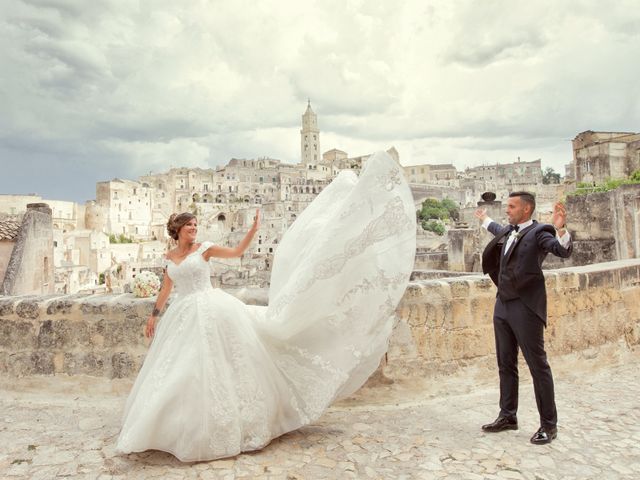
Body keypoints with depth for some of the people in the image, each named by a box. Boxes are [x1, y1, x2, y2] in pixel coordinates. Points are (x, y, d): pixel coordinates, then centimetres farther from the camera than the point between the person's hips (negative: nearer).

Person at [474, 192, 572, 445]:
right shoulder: (509, 231, 13)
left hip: (526, 308, -8)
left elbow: (563, 251, -25)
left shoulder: (538, 232, -9)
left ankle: (549, 424, 17)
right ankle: (508, 416, 29)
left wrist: (560, 228, -41)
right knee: (506, 364, 15)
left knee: (538, 365, 2)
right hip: (503, 306, 8)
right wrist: (485, 220, 49)